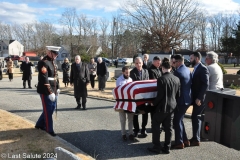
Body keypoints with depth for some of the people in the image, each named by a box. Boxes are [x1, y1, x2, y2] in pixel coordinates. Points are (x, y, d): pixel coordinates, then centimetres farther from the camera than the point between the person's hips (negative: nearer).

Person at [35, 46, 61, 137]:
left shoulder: (52, 62, 13)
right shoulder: (43, 63, -16)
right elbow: (44, 79, -23)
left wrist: (57, 88, 15)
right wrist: (50, 92, -24)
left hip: (53, 90, 9)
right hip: (46, 91, -9)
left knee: (52, 108, 16)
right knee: (48, 110, 1)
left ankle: (40, 124, 32)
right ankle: (49, 130, 14)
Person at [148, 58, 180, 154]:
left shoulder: (161, 79, -17)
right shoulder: (177, 79, 1)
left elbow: (160, 95, -17)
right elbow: (178, 94, 7)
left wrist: (153, 103, -3)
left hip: (162, 106, -6)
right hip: (172, 106, 6)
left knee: (156, 125, 10)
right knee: (168, 127, 12)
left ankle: (157, 147, 12)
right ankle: (167, 148, 20)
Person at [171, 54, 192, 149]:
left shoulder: (178, 71, -18)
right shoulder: (188, 70, 9)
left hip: (181, 100, -9)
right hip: (187, 99, 9)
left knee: (177, 121, 2)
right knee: (179, 120, 19)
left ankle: (179, 143, 10)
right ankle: (185, 140, 26)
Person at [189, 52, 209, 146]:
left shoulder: (203, 69, -15)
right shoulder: (196, 69, 13)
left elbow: (206, 85, -22)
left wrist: (199, 98, -23)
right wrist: (194, 97, 13)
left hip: (199, 99, -9)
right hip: (196, 98, 9)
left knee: (195, 118, -3)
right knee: (196, 117, 15)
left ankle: (196, 140, 7)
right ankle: (195, 137, 26)